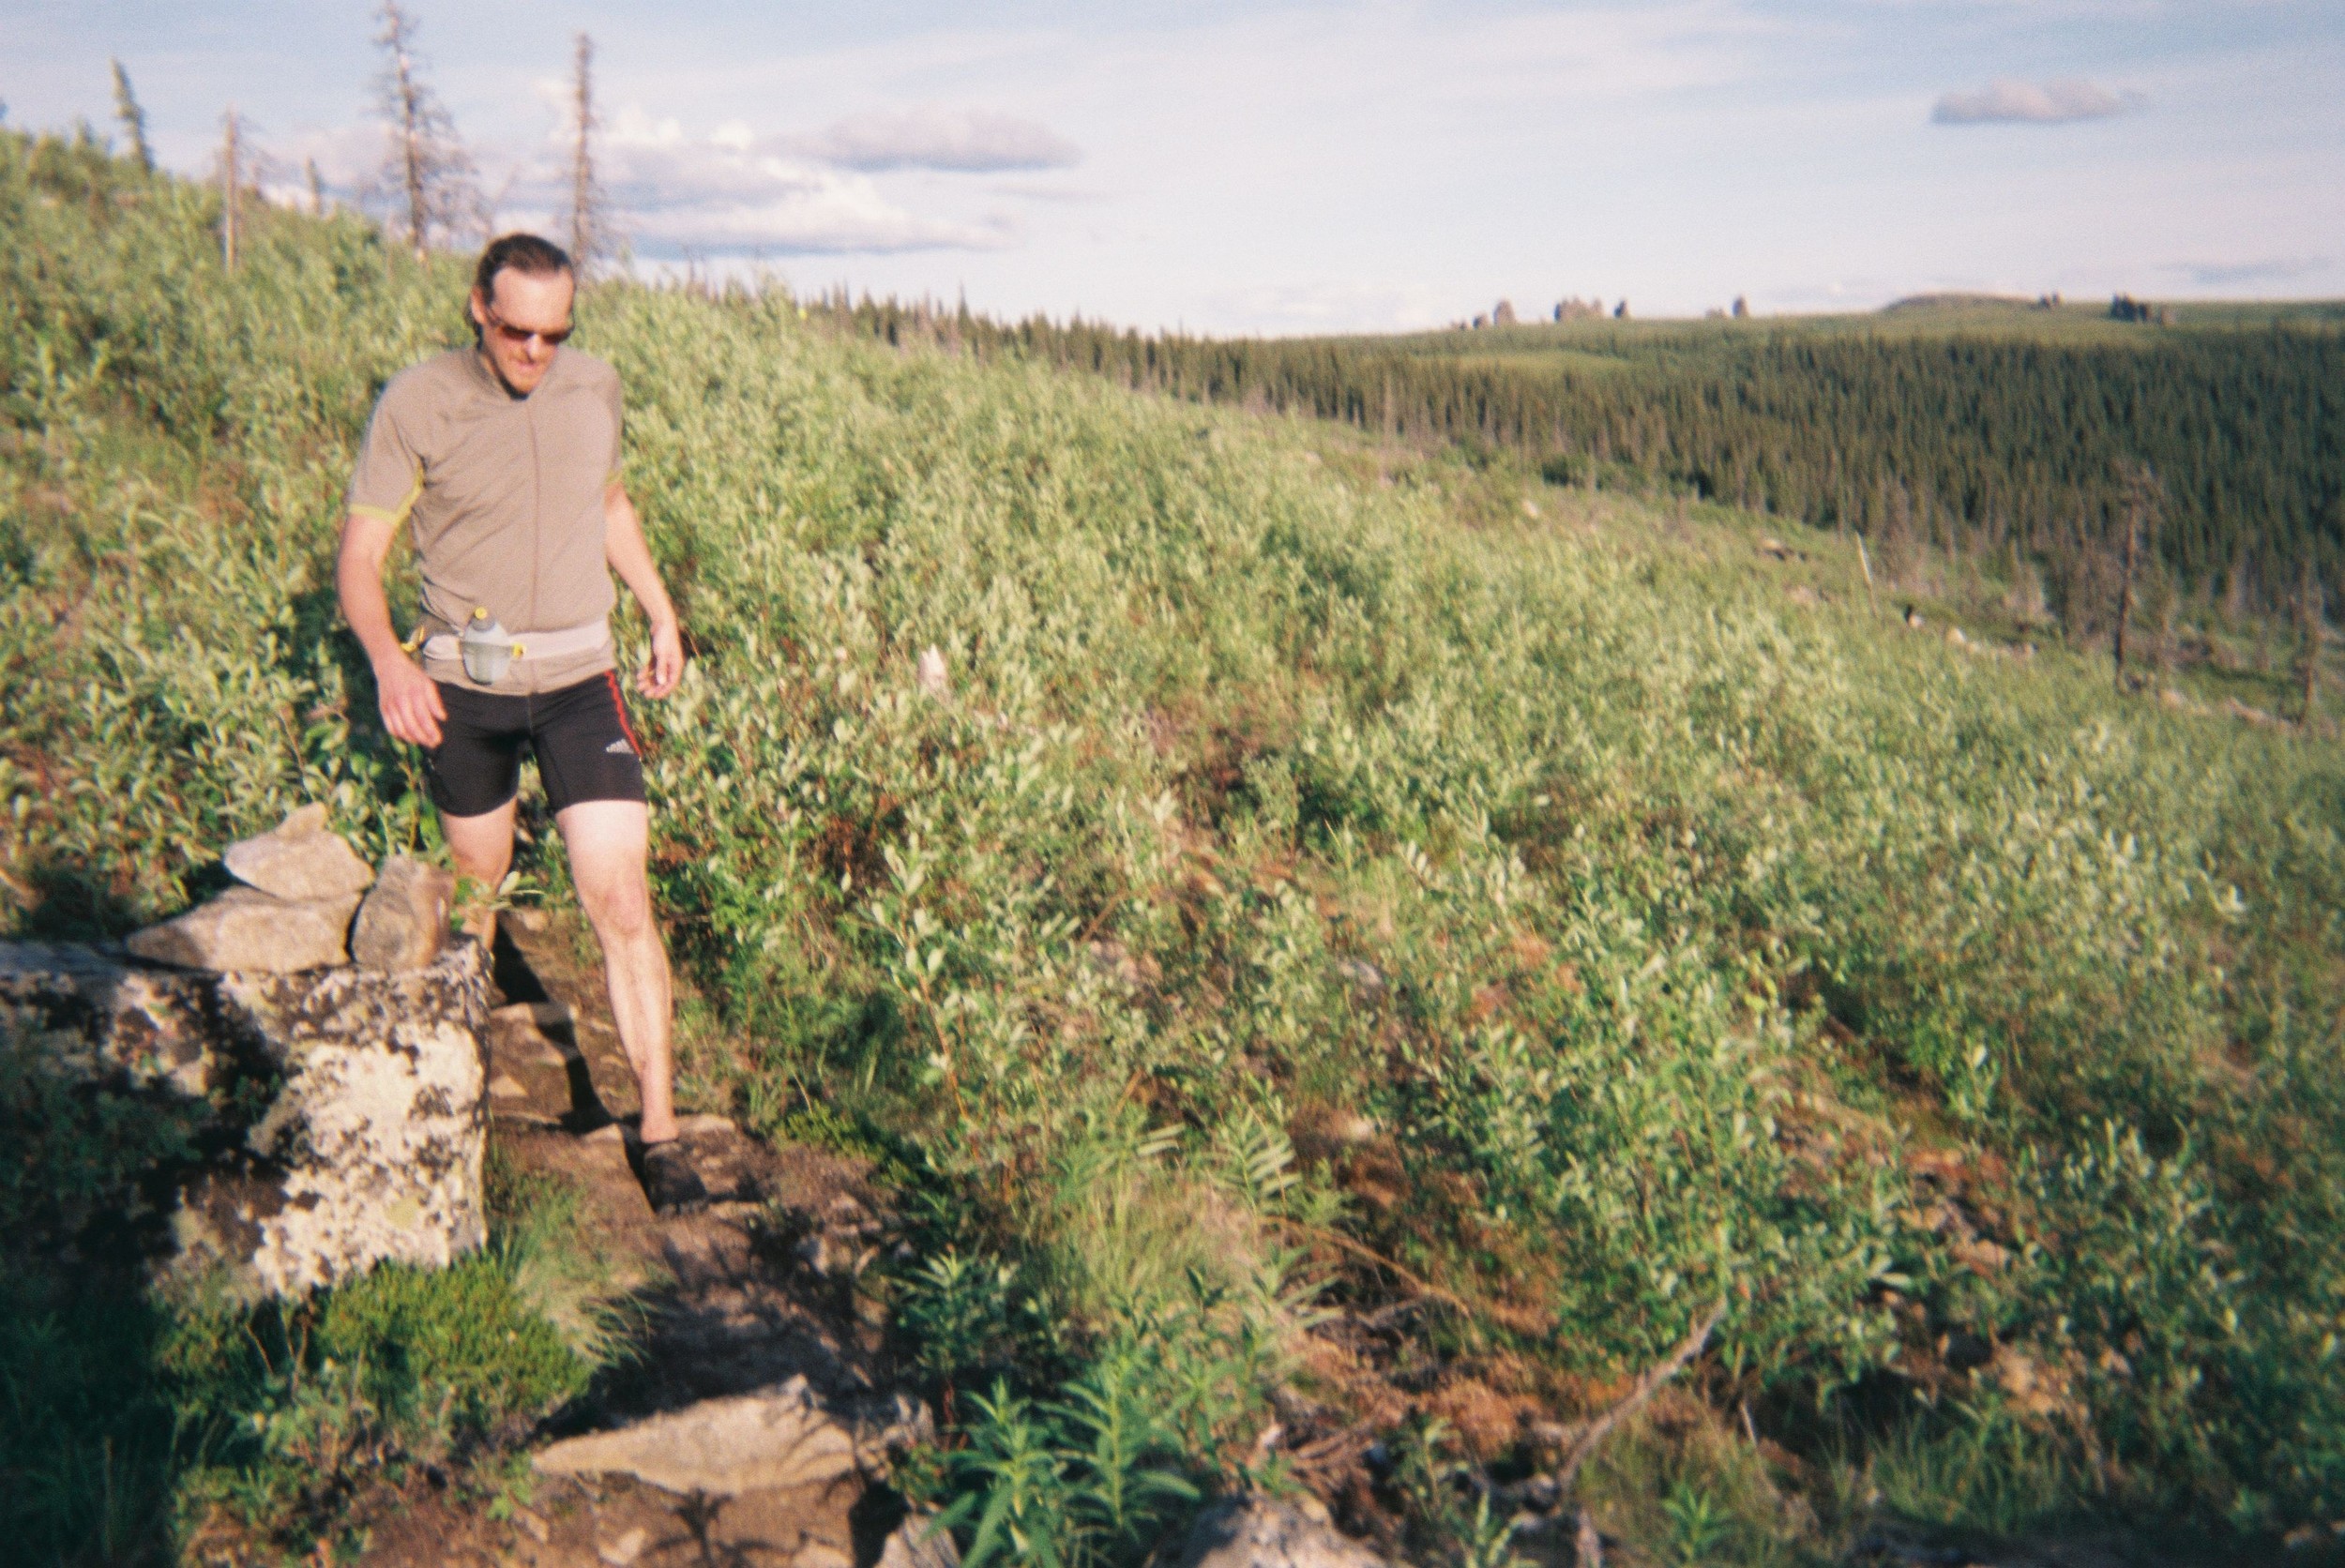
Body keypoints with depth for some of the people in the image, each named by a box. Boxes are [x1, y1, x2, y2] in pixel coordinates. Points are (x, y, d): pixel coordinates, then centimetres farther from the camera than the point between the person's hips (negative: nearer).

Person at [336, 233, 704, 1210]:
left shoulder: (597, 389, 0)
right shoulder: (415, 405, -10)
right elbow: (358, 555, -10)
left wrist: (663, 616, 21)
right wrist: (387, 659, -29)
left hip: (578, 678, 1)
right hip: (461, 683, 0)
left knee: (619, 898, -9)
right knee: (475, 882, 18)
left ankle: (660, 1131, -1)